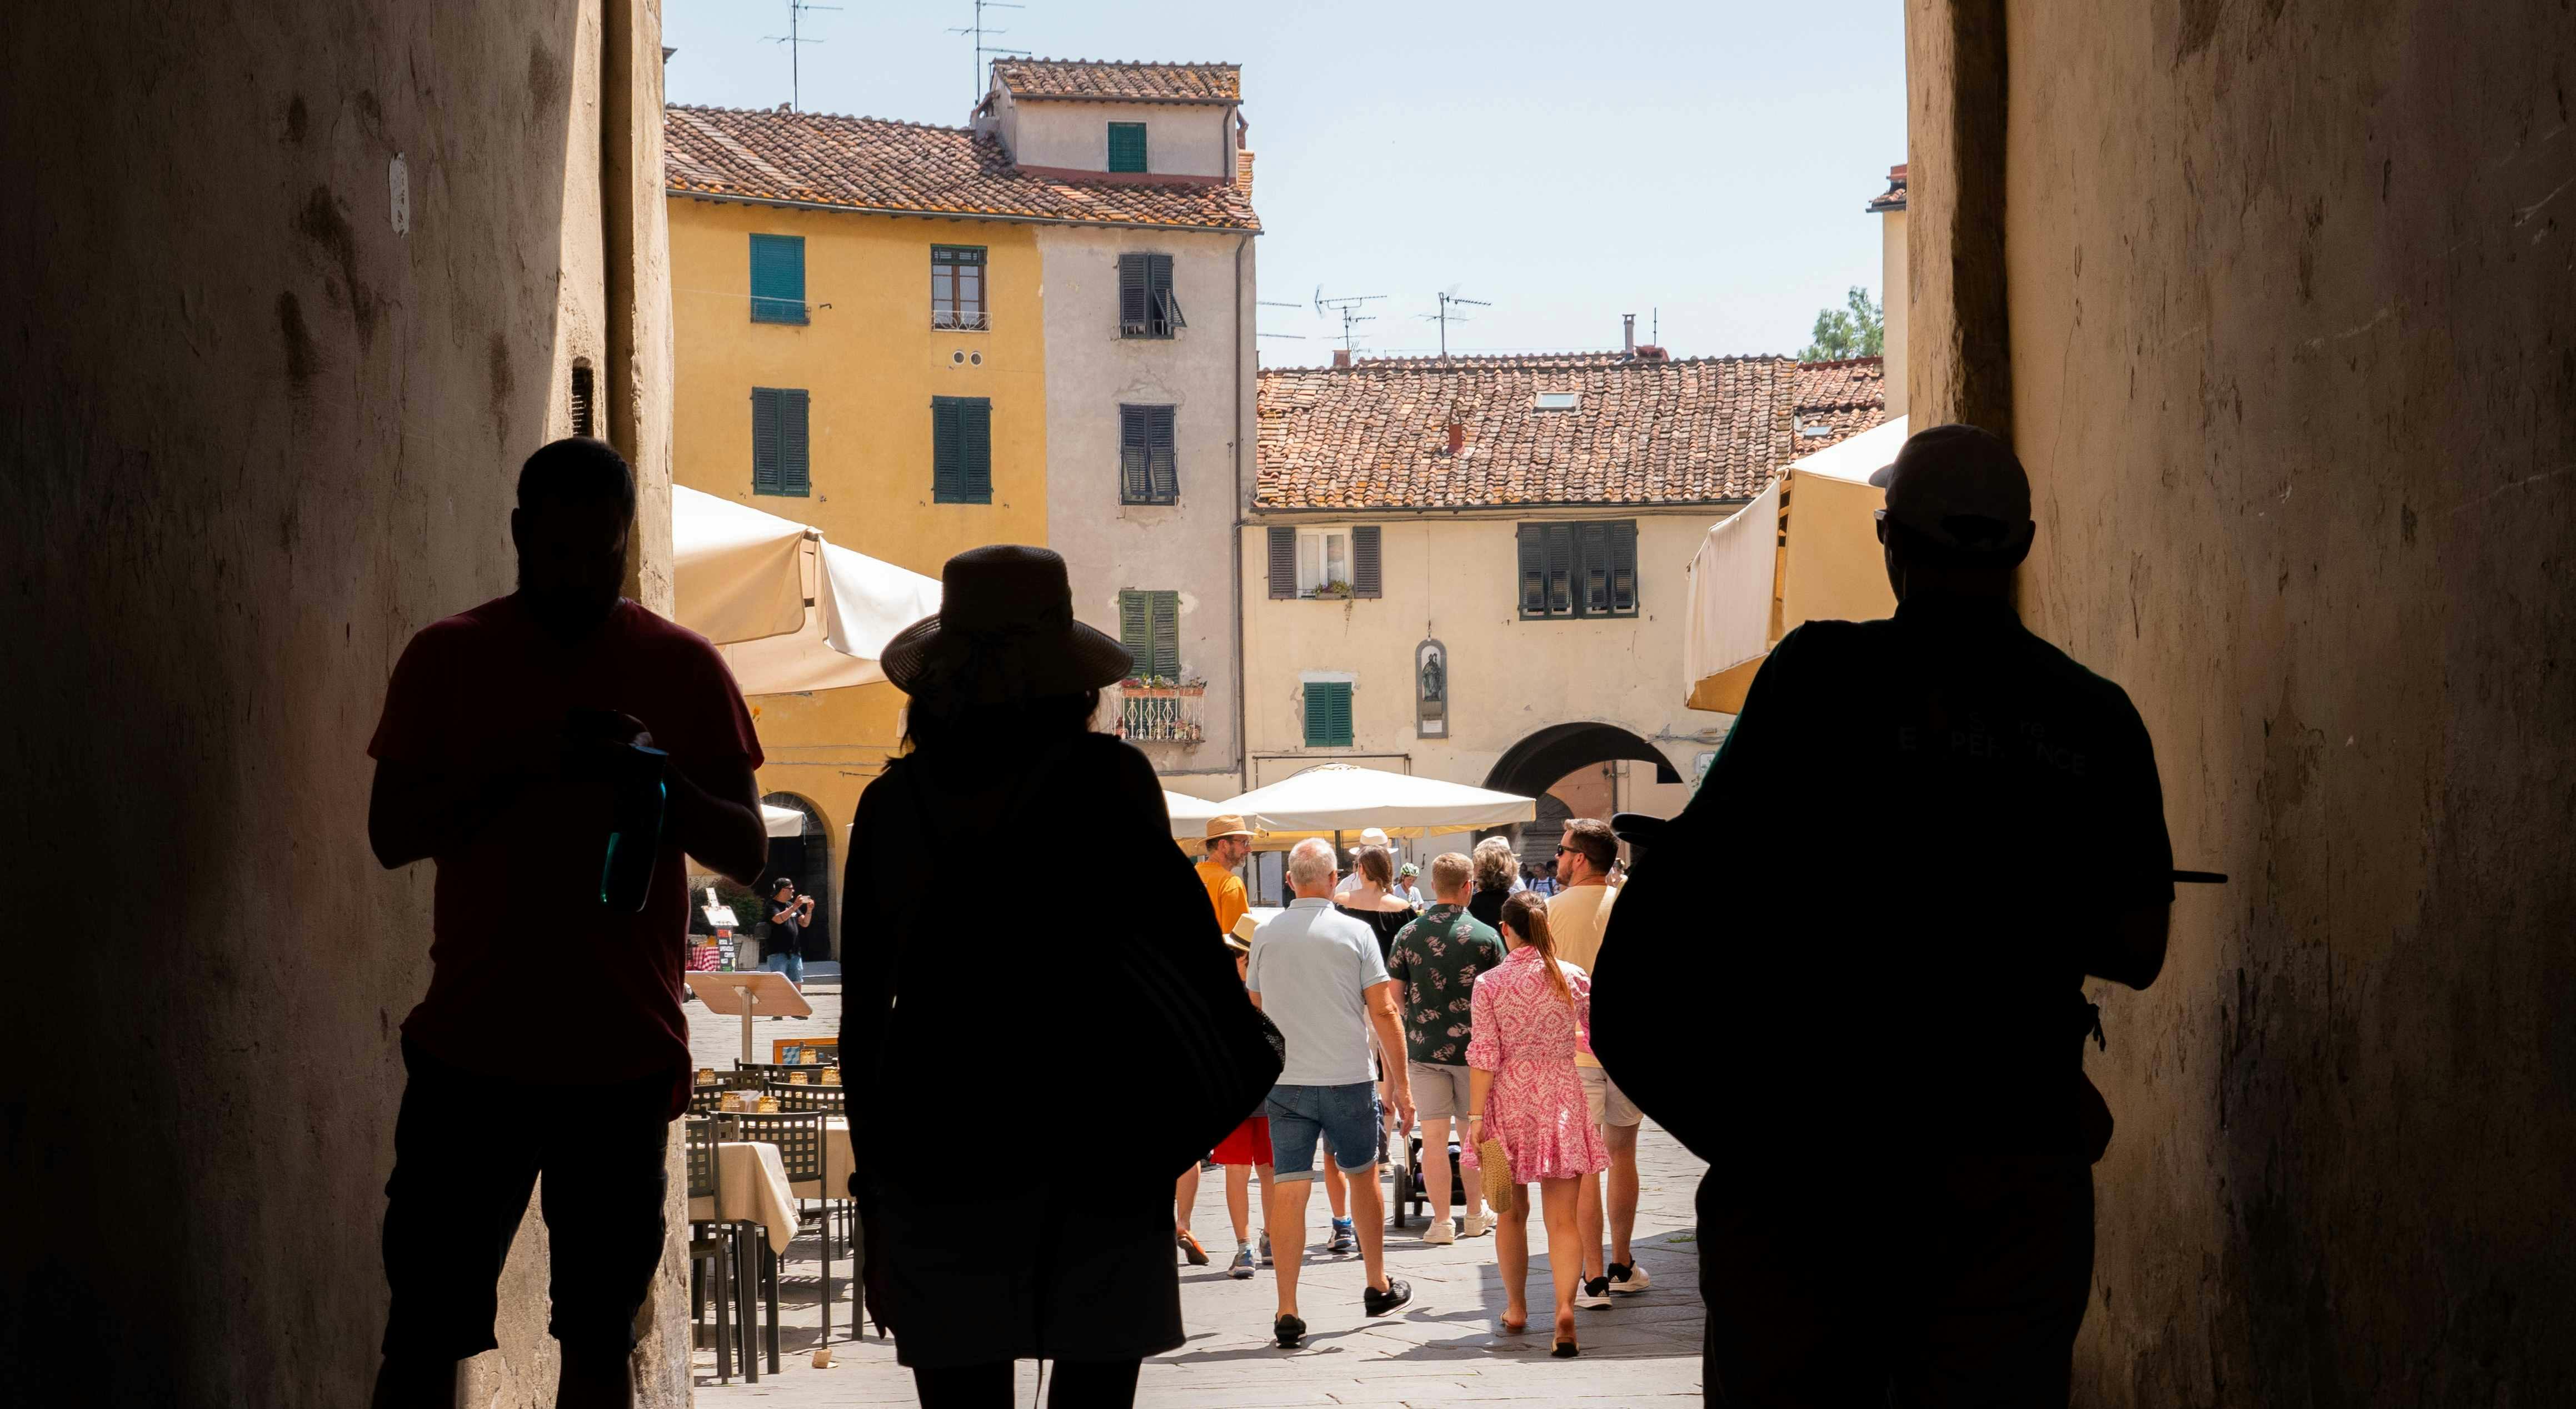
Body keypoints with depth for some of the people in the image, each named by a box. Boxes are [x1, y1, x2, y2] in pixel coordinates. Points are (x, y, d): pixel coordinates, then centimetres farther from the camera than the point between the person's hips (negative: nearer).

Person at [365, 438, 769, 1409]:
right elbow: (390, 834, -2)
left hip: (626, 1055, 1)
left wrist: (661, 780, -16)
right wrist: (523, 768, -17)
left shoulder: (684, 668, 5)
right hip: (470, 1048, -1)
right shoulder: (447, 657, 4)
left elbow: (748, 851, 4)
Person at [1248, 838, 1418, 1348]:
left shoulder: (1266, 935, 2)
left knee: (1288, 1190, -1)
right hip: (1347, 1078, -1)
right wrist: (1401, 1082, 0)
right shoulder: (1355, 933, -5)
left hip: (1284, 1081, 1)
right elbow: (1383, 1011, -6)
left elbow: (1254, 1010, 12)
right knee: (1362, 1175, 19)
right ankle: (1378, 1286, 33)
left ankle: (1287, 1312, -7)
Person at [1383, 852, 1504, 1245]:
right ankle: (1475, 1214, 24)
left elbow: (1394, 997, 2)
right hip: (1474, 1049, 0)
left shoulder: (1408, 935, -2)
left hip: (1424, 1048, 0)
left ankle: (1441, 1221, 2)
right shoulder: (1486, 936, -6)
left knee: (1434, 1137, 3)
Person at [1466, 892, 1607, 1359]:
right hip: (1561, 1101, 0)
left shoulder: (1489, 983, -5)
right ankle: (1565, 1309, -21)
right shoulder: (1575, 979, 0)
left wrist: (1477, 1117, -6)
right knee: (1563, 1218, -3)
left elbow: (1485, 1057, -9)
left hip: (1509, 1102, 0)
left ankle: (1516, 1309, 29)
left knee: (1512, 1214, 16)